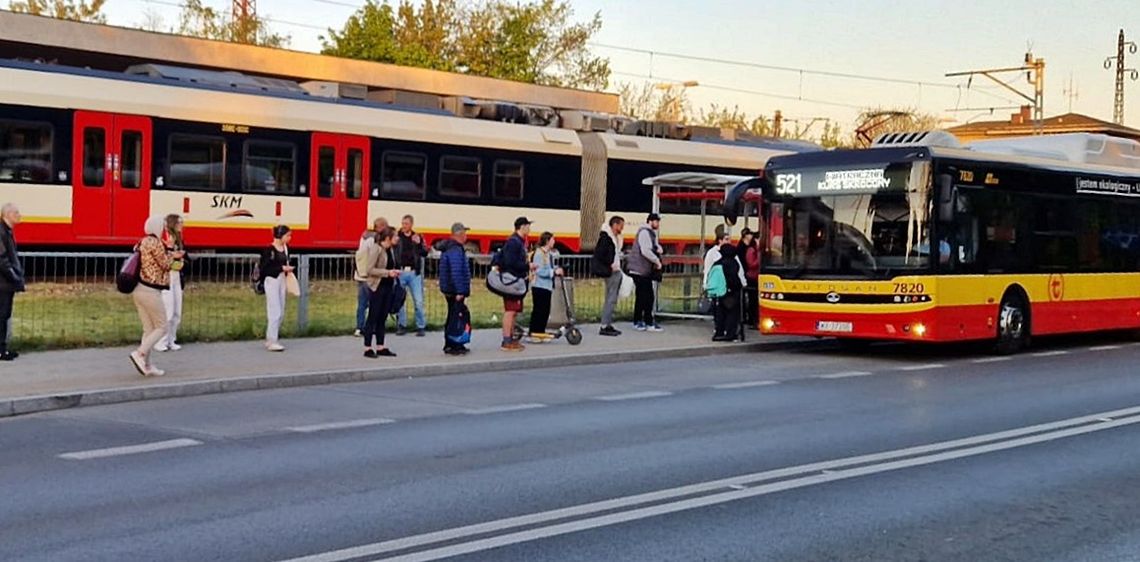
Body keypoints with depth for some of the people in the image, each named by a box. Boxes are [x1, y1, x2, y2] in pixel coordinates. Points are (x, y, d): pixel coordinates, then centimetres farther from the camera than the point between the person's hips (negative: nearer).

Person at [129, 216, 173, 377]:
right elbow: (165, 264, -9)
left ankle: (147, 365, 10)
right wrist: (172, 256, 10)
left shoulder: (143, 242, 14)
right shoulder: (155, 242, -13)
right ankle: (140, 353, -14)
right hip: (150, 291, -9)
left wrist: (171, 256, 18)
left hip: (139, 290, 9)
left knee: (149, 329, 11)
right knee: (161, 328, 0)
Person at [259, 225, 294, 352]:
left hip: (282, 280, 8)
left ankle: (270, 340, 18)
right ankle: (272, 341, -6)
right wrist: (281, 268, -21)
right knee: (275, 312, -9)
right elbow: (264, 269, -17)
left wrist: (287, 269, 2)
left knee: (281, 313, 9)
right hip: (272, 281, -8)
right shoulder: (270, 250, -14)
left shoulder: (285, 248, 8)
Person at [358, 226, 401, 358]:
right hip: (377, 287, -8)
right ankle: (368, 348, 4)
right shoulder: (376, 249, -14)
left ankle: (380, 347, 16)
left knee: (383, 318, 11)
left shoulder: (390, 250, 10)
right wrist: (387, 273, -19)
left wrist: (394, 273, 4)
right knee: (373, 318, -2)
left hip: (388, 287, 8)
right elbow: (369, 270, -19)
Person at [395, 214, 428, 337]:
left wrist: (419, 243, -14)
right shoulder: (397, 237, 2)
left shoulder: (417, 237, 8)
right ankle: (402, 326, 17)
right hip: (400, 272, 0)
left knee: (418, 301, -1)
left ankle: (421, 327, 7)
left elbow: (425, 253, 1)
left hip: (414, 273, 1)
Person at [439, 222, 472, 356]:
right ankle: (453, 346, -4)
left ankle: (450, 345, 23)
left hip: (449, 290, 11)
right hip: (455, 291, -11)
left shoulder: (448, 248, 15)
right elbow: (456, 272, -25)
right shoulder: (456, 250, -19)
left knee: (452, 317, 16)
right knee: (455, 318, -6)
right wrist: (460, 291, -25)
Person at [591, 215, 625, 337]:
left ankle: (608, 324, 19)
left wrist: (618, 265, 10)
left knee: (613, 299, 13)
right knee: (610, 299, -10)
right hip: (611, 272, -10)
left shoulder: (616, 238, 15)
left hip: (617, 271, 10)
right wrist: (609, 265, -17)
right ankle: (604, 327, -8)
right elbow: (599, 254, -21)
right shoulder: (605, 237, -14)